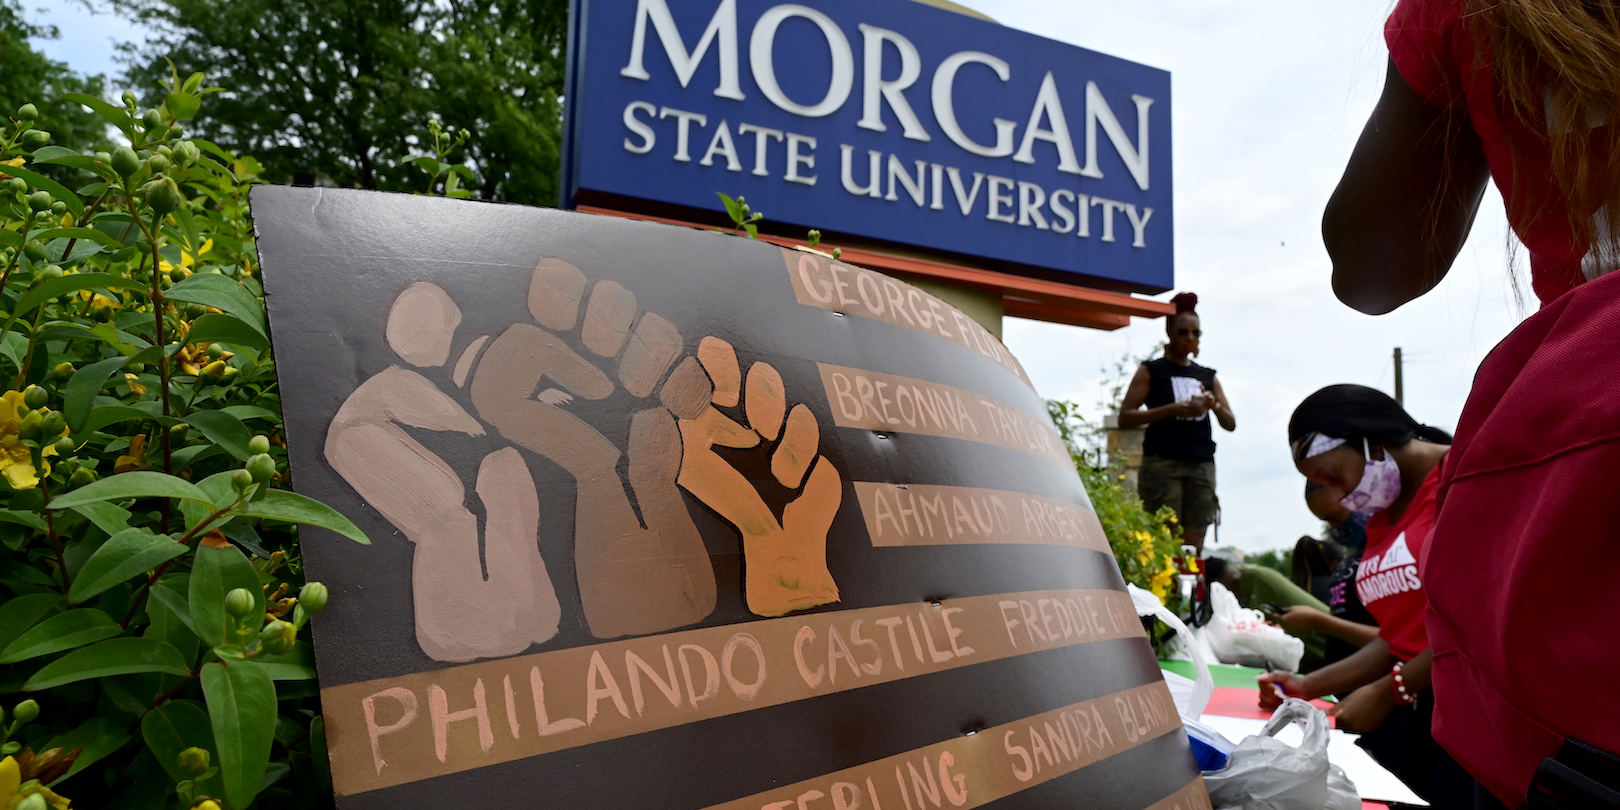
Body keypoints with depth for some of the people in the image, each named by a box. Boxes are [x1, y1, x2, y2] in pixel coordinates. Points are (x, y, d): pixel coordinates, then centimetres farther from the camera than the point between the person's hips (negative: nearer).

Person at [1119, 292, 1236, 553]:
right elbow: (1125, 417, -3)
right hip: (1163, 463, -4)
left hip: (1202, 465, 4)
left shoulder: (1207, 376, 18)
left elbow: (1230, 424, 17)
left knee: (1194, 543, 0)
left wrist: (1214, 404, -4)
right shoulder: (1151, 372, 6)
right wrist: (1172, 410, -13)